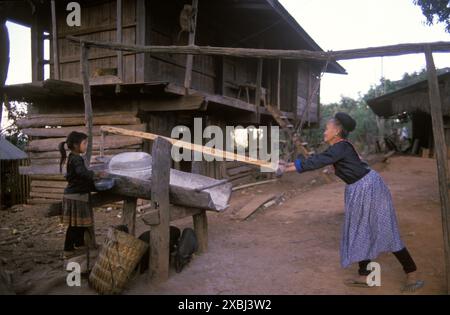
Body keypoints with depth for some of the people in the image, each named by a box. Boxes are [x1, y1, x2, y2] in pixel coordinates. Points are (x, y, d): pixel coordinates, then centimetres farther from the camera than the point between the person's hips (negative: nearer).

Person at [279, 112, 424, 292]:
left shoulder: (340, 148, -21)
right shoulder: (339, 148, 8)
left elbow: (315, 163, -24)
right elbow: (317, 159, 14)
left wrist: (286, 169, -17)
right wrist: (290, 164, 11)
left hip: (368, 188, -10)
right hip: (358, 190, 10)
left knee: (384, 232, -2)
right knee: (361, 232, 13)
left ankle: (412, 273, 12)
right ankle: (365, 276, 22)